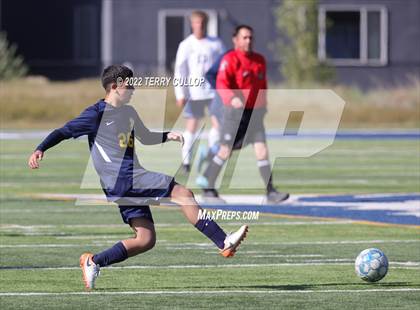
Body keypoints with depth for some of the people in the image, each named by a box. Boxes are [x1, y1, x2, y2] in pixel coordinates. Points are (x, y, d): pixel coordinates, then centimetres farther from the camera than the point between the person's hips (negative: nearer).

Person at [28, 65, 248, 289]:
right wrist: (40, 150, -19)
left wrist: (168, 135, 16)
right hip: (119, 180, -9)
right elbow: (64, 132, -5)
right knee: (183, 194, -15)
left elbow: (146, 138, 35)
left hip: (131, 182, 9)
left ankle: (93, 262, 8)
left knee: (146, 240, 3)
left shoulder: (129, 113, 20)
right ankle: (224, 243, -16)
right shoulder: (97, 114, -4)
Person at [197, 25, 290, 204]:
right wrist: (232, 98, -40)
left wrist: (263, 105, 23)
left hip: (255, 112, 5)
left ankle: (271, 193, -7)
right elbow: (222, 84, -23)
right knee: (225, 152, 3)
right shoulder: (230, 59, -10)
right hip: (235, 111, -5)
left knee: (262, 150, -6)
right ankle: (207, 188, 19)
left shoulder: (259, 60, 12)